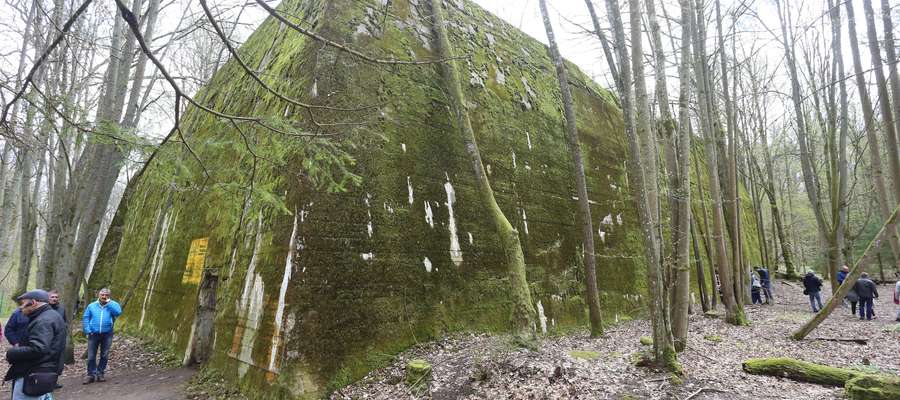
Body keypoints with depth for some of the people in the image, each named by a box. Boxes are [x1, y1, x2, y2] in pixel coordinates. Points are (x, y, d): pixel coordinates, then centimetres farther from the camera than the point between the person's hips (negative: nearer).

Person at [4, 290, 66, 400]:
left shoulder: (43, 321, -19)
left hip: (32, 377, -10)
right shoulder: (52, 316, 15)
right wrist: (19, 347, 7)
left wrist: (11, 353, -15)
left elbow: (37, 349, -28)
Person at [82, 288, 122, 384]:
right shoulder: (91, 306, 6)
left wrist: (109, 302, -12)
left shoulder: (111, 305, 3)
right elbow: (85, 319, 5)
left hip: (107, 334, 0)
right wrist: (88, 331, -7)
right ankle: (91, 375, 13)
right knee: (91, 356, 2)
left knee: (104, 356, 7)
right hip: (94, 334, 0)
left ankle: (100, 374, 19)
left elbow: (118, 312, -18)